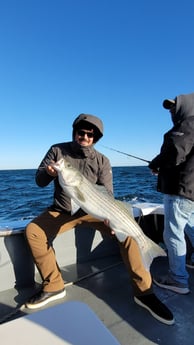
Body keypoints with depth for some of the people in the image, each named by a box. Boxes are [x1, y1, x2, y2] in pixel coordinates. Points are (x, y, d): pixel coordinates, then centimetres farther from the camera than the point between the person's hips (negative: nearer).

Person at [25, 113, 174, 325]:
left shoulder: (102, 161, -4)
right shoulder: (57, 150, -2)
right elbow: (39, 181, -2)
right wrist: (48, 173, -26)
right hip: (62, 211, 1)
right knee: (32, 231, -23)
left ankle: (143, 292, -7)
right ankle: (53, 286, -5)